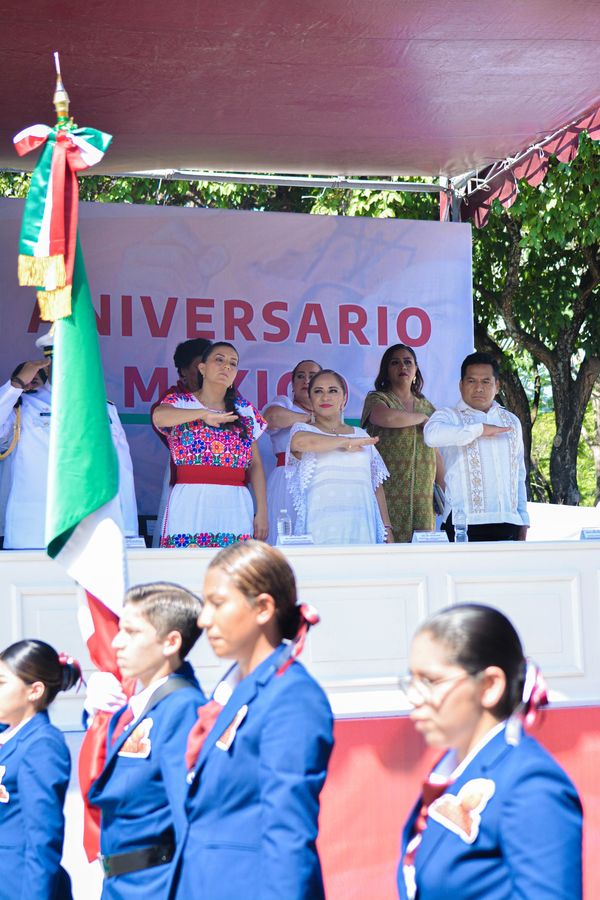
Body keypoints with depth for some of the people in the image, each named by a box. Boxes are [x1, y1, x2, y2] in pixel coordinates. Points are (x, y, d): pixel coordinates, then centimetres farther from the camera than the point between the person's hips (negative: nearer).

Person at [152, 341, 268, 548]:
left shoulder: (245, 409, 15)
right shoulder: (180, 402, 6)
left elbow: (255, 464, 12)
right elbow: (159, 416, -19)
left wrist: (262, 512, 5)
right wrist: (203, 414, -26)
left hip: (236, 507, 3)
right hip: (191, 503, -2)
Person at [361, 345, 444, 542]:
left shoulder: (426, 406, 20)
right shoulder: (376, 399, 4)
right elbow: (387, 417, -20)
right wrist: (422, 418, -4)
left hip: (422, 497, 4)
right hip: (388, 494, -4)